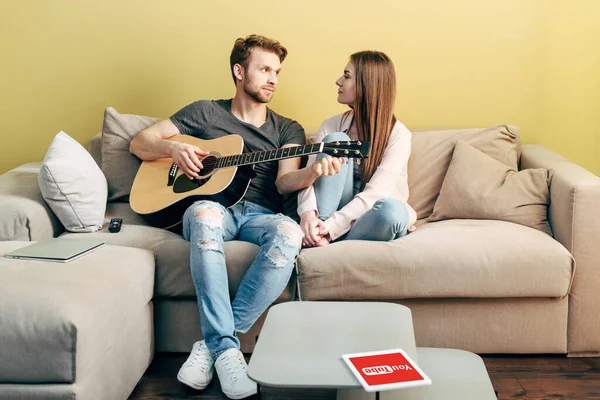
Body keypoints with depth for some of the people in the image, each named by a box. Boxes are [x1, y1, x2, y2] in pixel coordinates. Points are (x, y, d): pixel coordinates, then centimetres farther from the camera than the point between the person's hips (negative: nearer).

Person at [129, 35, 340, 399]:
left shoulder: (288, 130, 19)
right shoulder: (205, 112, 17)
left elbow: (285, 181, 0)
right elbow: (140, 143, 17)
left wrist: (314, 172, -23)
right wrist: (174, 148, -5)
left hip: (260, 214, 1)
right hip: (214, 206, -1)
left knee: (289, 233, -35)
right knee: (205, 216, -39)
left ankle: (212, 344, -32)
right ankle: (225, 348, -39)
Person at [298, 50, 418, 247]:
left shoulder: (398, 135, -10)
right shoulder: (331, 126, 2)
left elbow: (376, 192, -22)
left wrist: (332, 227, -33)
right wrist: (308, 213, -31)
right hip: (332, 216, 3)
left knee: (393, 210, -39)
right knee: (336, 141, -19)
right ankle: (315, 233, -27)